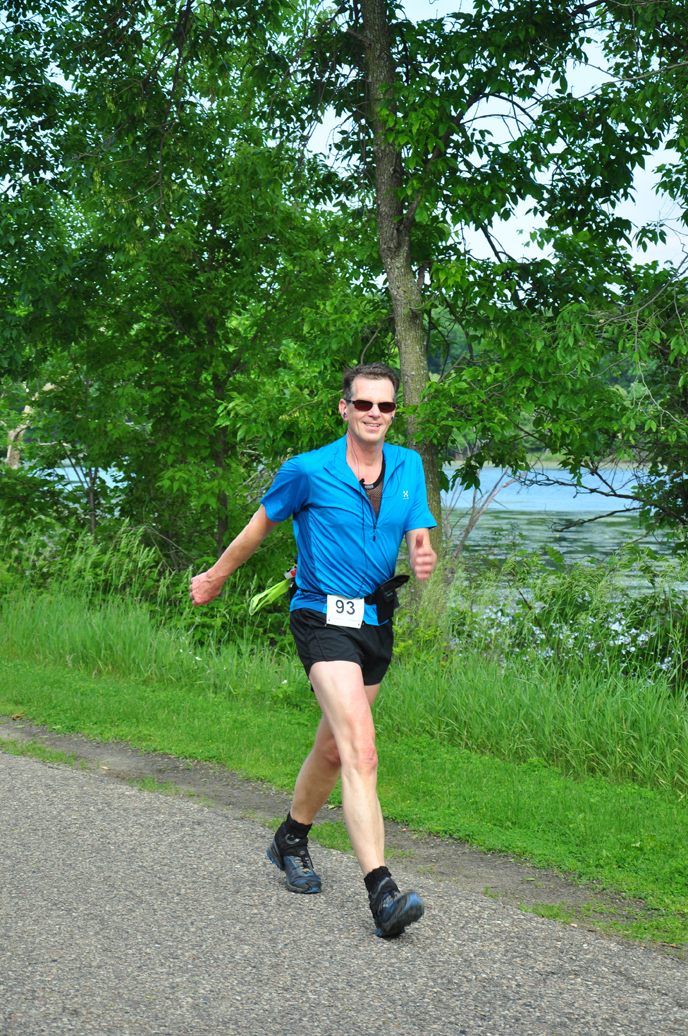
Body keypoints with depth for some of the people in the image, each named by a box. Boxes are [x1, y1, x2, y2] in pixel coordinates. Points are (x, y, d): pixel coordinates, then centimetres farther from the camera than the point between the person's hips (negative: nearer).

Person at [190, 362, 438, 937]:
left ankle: (292, 840, 44)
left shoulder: (408, 468, 5)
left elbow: (419, 538, 5)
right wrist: (216, 577, 18)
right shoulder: (309, 471, -9)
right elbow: (261, 525, 6)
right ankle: (381, 893, -26)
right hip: (325, 618, -6)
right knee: (361, 751, -21)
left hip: (378, 621, 6)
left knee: (333, 749, 20)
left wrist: (425, 560, -20)